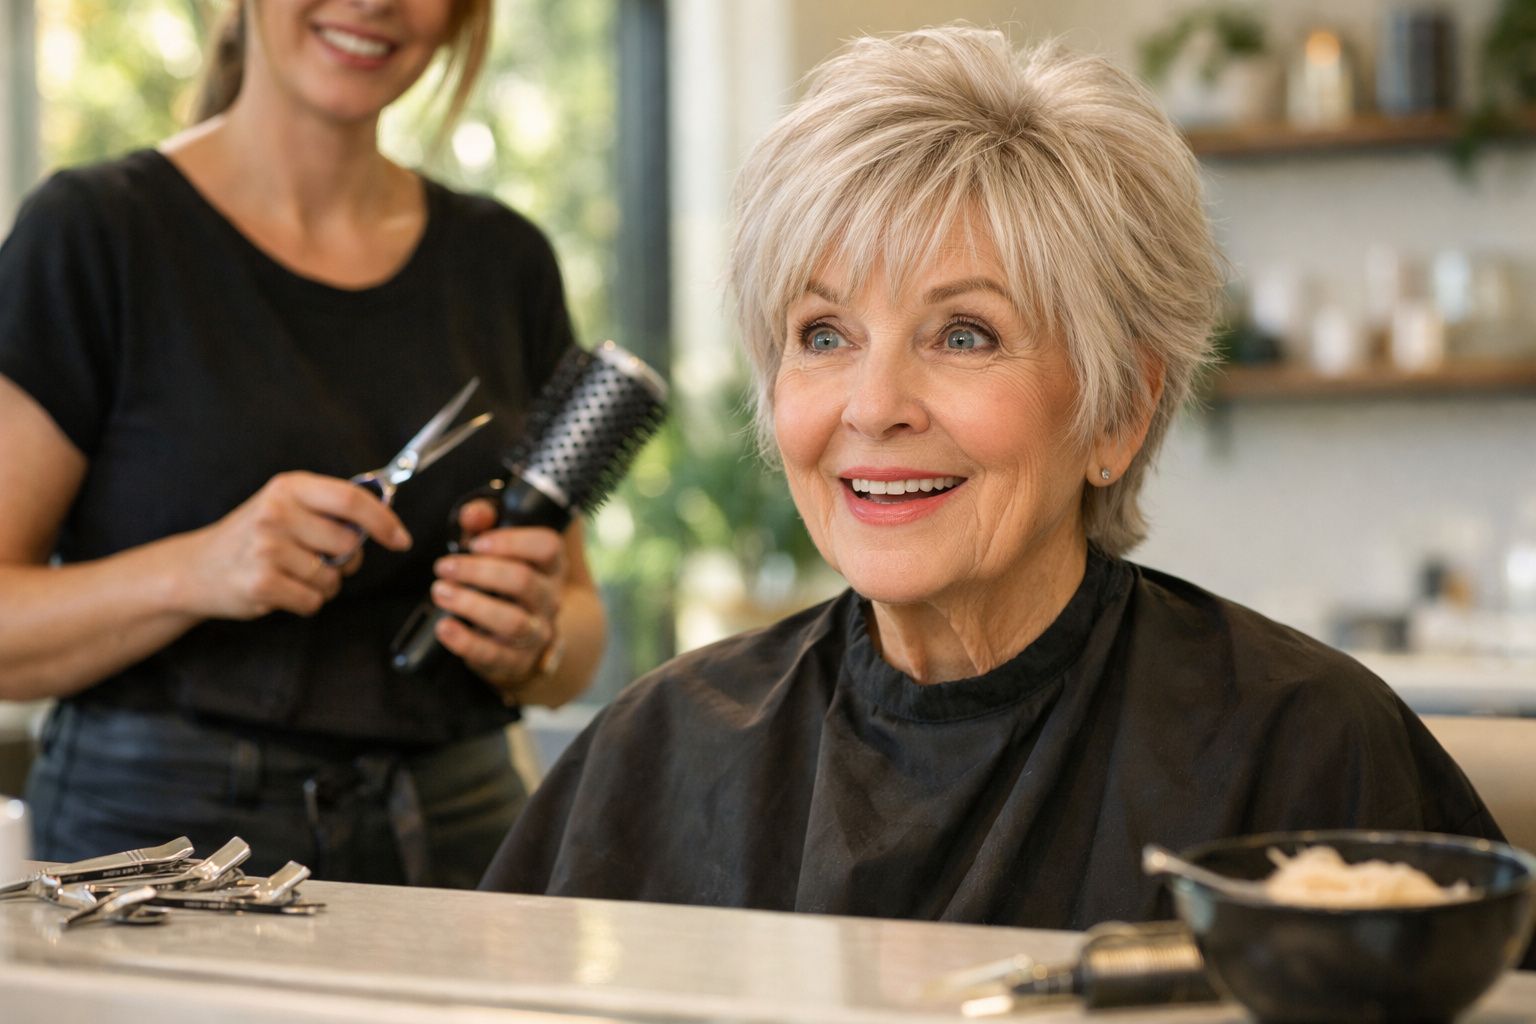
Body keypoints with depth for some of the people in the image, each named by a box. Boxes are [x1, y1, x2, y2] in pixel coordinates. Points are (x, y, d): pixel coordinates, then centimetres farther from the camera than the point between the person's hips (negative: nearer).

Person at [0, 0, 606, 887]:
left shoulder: (504, 259, 10)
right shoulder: (98, 231, -3)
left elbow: (580, 622, 15)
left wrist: (534, 641, -6)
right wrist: (193, 573, -21)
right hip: (161, 836, -5)